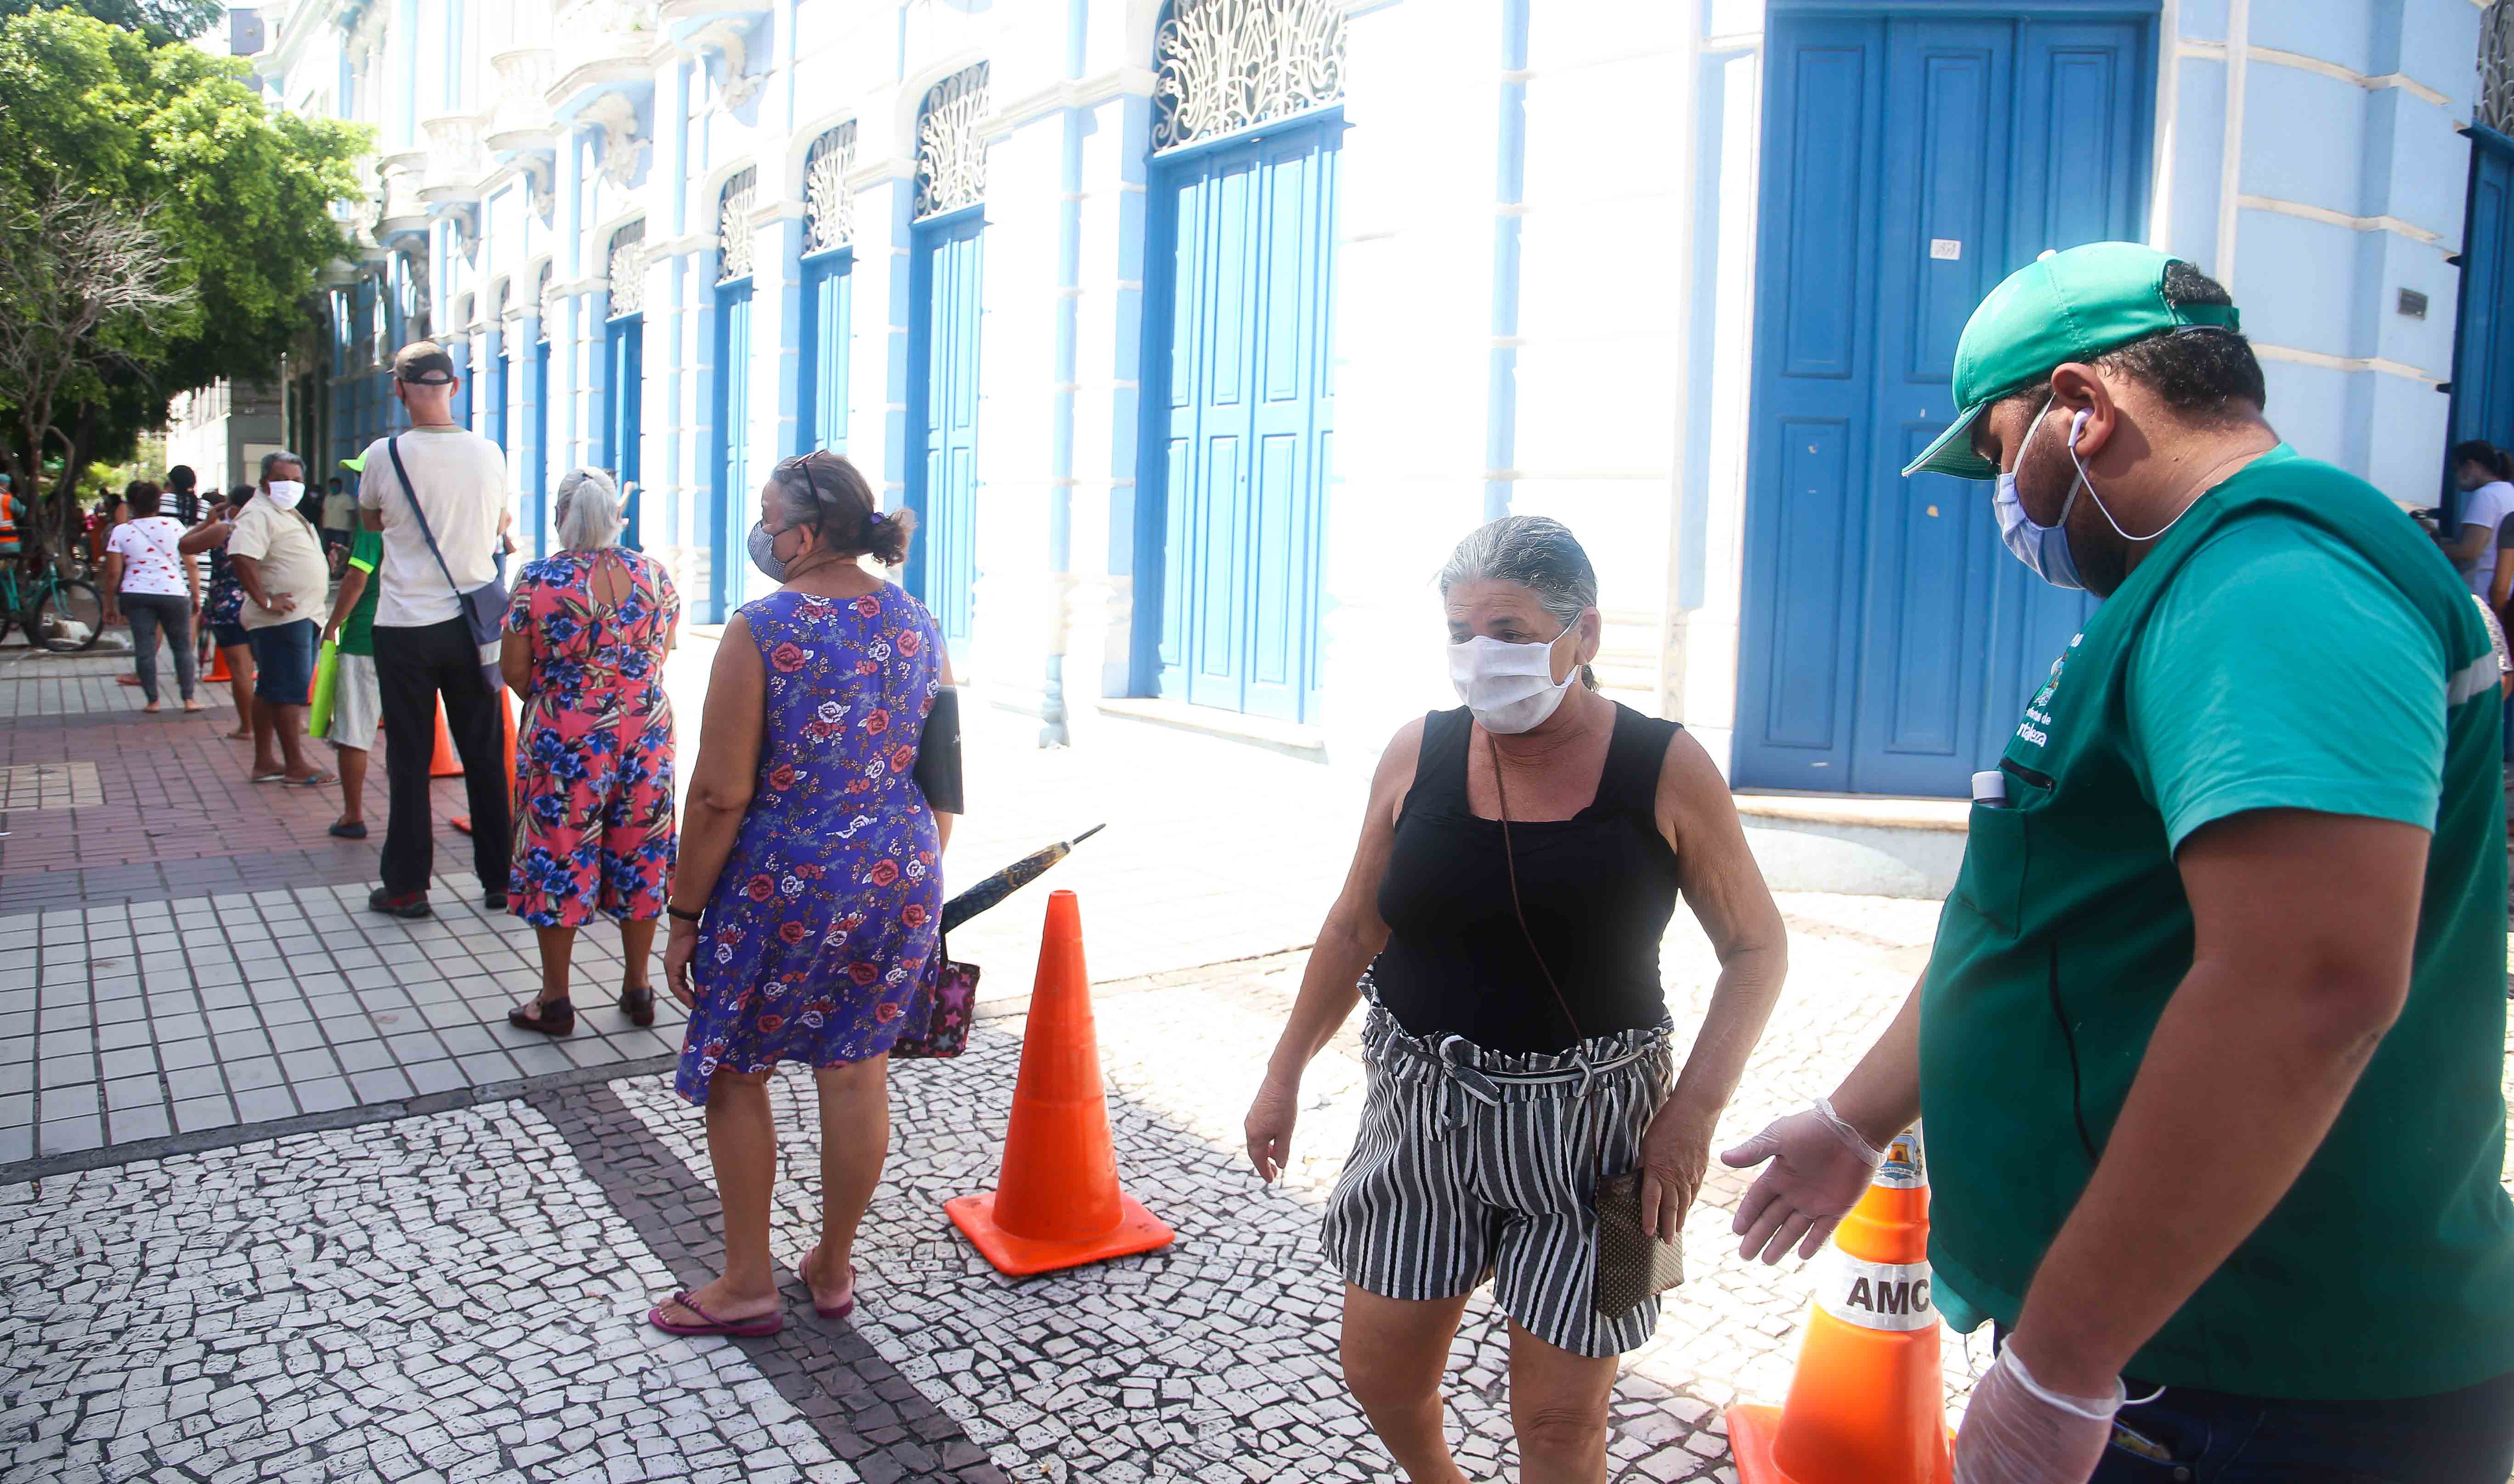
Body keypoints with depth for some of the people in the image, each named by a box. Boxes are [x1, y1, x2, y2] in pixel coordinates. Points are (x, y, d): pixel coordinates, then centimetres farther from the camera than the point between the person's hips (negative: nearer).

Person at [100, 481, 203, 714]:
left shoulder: (121, 532, 1)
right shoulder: (174, 525, 0)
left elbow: (113, 573, 0)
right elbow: (190, 564, -2)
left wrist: (110, 605, 9)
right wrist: (196, 596, 5)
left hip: (136, 594, 1)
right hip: (173, 593, 0)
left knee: (144, 649, 5)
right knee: (183, 647, 8)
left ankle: (152, 701, 6)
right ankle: (189, 699, 3)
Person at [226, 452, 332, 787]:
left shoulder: (289, 514, 21)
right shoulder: (259, 514, -12)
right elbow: (241, 556, -27)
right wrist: (266, 601, -25)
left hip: (305, 617, 10)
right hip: (282, 620, -10)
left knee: (271, 690, 13)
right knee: (290, 690, -9)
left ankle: (264, 763, 18)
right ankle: (296, 766, -6)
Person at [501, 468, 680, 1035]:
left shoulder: (537, 581, -12)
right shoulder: (655, 576, -2)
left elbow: (513, 668, -5)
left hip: (564, 739, -3)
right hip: (645, 733, 3)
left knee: (559, 859, 7)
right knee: (637, 857, 13)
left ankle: (555, 999, 16)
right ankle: (637, 988, 23)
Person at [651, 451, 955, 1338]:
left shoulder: (762, 631, -15)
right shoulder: (917, 626, 3)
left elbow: (722, 794, -15)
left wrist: (686, 915, -6)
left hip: (783, 889, -5)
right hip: (899, 882, 6)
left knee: (736, 1074, 13)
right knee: (855, 1071, 15)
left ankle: (748, 1284, 23)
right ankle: (834, 1269, 30)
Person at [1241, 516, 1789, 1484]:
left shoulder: (1665, 769, -10)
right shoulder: (1417, 755, -3)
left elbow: (1756, 946, -2)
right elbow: (1354, 929, 8)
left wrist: (1696, 1107, -13)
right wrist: (1285, 1074, 11)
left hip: (1586, 1128, -2)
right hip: (1422, 1113, 3)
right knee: (1380, 1377, 13)